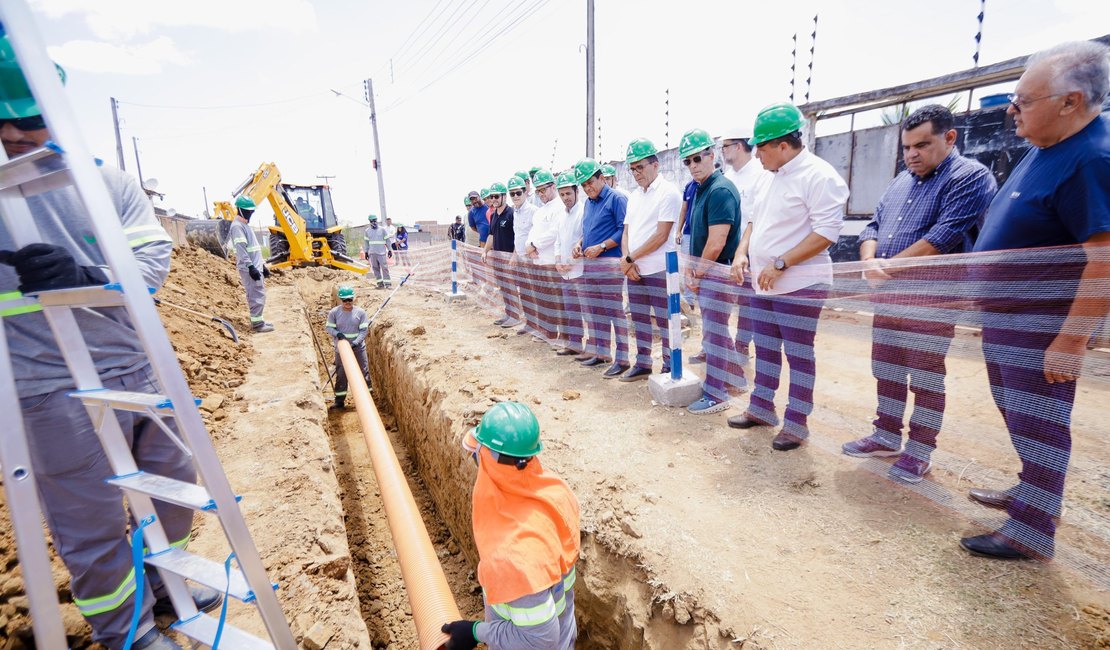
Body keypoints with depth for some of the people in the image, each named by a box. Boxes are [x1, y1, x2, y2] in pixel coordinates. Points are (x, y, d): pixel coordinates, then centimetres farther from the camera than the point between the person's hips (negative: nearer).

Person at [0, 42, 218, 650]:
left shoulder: (110, 180, 4)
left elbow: (155, 255, -6)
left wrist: (88, 275, -25)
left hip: (140, 369, 3)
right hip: (56, 390, -3)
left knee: (172, 483, 18)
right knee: (92, 527, 7)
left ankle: (165, 585, 43)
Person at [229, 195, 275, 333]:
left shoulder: (245, 225, 20)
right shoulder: (237, 226, -12)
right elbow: (241, 249, -21)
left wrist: (262, 265, 23)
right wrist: (250, 266, -25)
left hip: (255, 267, 10)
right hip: (249, 268, -10)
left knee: (255, 295, 13)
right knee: (258, 295, -10)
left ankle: (257, 320, 20)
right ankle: (257, 323, -7)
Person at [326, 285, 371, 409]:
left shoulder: (360, 312, -7)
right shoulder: (334, 312, -5)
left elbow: (364, 330, -8)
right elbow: (328, 328, -1)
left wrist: (356, 342, -21)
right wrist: (337, 333, -22)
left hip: (358, 347, 0)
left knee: (364, 372, 5)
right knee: (341, 374, 7)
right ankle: (339, 400, 17)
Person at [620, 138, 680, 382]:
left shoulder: (668, 192, -7)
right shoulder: (634, 196, 16)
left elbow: (661, 236, -15)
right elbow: (626, 232, 14)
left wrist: (630, 258, -12)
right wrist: (627, 260, -5)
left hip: (658, 270, -7)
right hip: (634, 270, 7)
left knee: (664, 321, 0)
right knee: (639, 319, 13)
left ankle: (670, 368, 11)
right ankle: (642, 364, 25)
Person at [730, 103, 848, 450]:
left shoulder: (819, 175, -13)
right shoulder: (772, 177, 13)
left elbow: (827, 232, -20)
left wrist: (780, 264, -22)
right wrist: (742, 253, 3)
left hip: (799, 286, -8)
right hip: (763, 285, 9)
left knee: (799, 355, 2)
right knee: (765, 350, 17)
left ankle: (796, 423, 15)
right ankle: (761, 408, 31)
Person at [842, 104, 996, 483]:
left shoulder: (970, 177, -7)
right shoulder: (900, 182, 17)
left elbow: (945, 236, -18)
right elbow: (873, 226, 11)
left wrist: (889, 265, -14)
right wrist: (870, 263, -9)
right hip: (886, 295, 7)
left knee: (925, 377, 1)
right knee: (886, 370, 13)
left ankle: (920, 450, 14)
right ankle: (887, 436, 27)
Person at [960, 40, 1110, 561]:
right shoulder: (1048, 148, 10)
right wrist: (985, 302, 22)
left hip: (1040, 326, -10)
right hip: (1004, 317, 10)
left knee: (1036, 423, 1)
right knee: (1018, 416, 22)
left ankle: (1032, 532, 15)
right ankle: (1031, 490, 40)